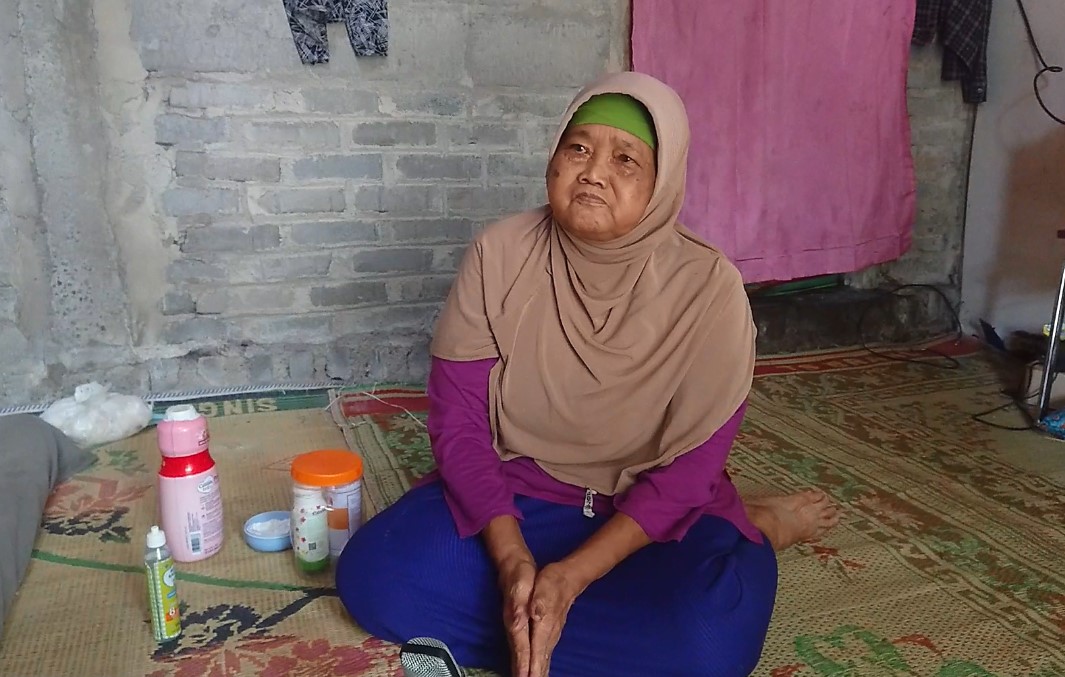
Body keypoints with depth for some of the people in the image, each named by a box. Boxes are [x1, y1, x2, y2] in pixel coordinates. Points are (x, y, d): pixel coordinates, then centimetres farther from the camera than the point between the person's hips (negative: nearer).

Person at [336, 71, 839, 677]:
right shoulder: (501, 254, -11)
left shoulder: (708, 287, -16)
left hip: (649, 511, -3)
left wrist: (569, 577, -26)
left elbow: (685, 475, -15)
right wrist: (511, 558, -23)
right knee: (374, 574, -22)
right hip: (514, 495, 4)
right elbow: (458, 422, -10)